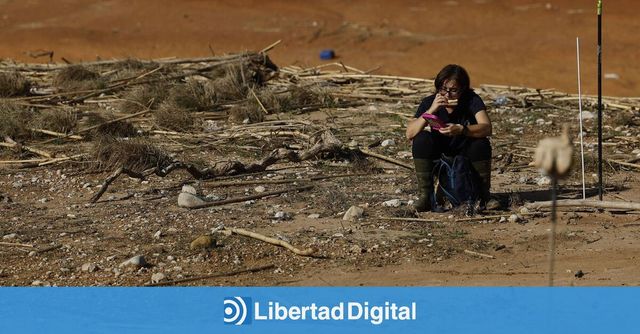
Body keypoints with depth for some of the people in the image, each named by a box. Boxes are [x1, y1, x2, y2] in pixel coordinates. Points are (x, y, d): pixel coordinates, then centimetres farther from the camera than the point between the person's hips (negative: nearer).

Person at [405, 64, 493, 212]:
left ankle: (483, 194, -11)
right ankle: (425, 196, -20)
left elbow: (486, 128, -31)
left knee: (481, 144, -31)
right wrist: (430, 110, -35)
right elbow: (409, 133, -22)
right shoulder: (430, 102, -11)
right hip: (439, 158, 1)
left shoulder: (471, 100, -15)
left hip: (465, 156, -1)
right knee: (422, 138, -26)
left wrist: (461, 130, -48)